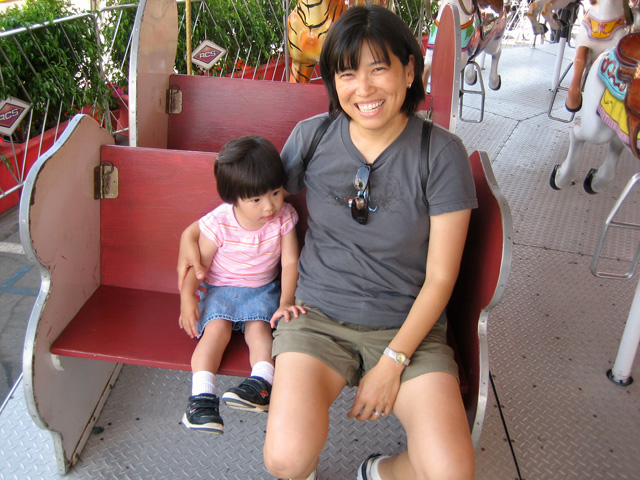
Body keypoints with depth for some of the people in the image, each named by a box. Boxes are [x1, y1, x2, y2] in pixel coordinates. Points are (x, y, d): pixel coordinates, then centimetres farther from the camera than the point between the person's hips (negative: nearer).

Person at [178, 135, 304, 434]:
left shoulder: (284, 218, -11)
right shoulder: (218, 223, -18)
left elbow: (290, 263, -7)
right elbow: (198, 263, -6)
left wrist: (286, 302, -15)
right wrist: (187, 298, -16)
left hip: (262, 289, 2)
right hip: (219, 289, -2)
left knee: (258, 326, -25)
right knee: (217, 327, -25)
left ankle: (261, 382, -37)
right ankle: (202, 396, -32)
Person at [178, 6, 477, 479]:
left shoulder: (441, 153, -8)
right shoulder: (310, 136, -1)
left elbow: (439, 279, -6)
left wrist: (392, 362, -11)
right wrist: (194, 231, 10)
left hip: (408, 325, 0)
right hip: (317, 315, 1)